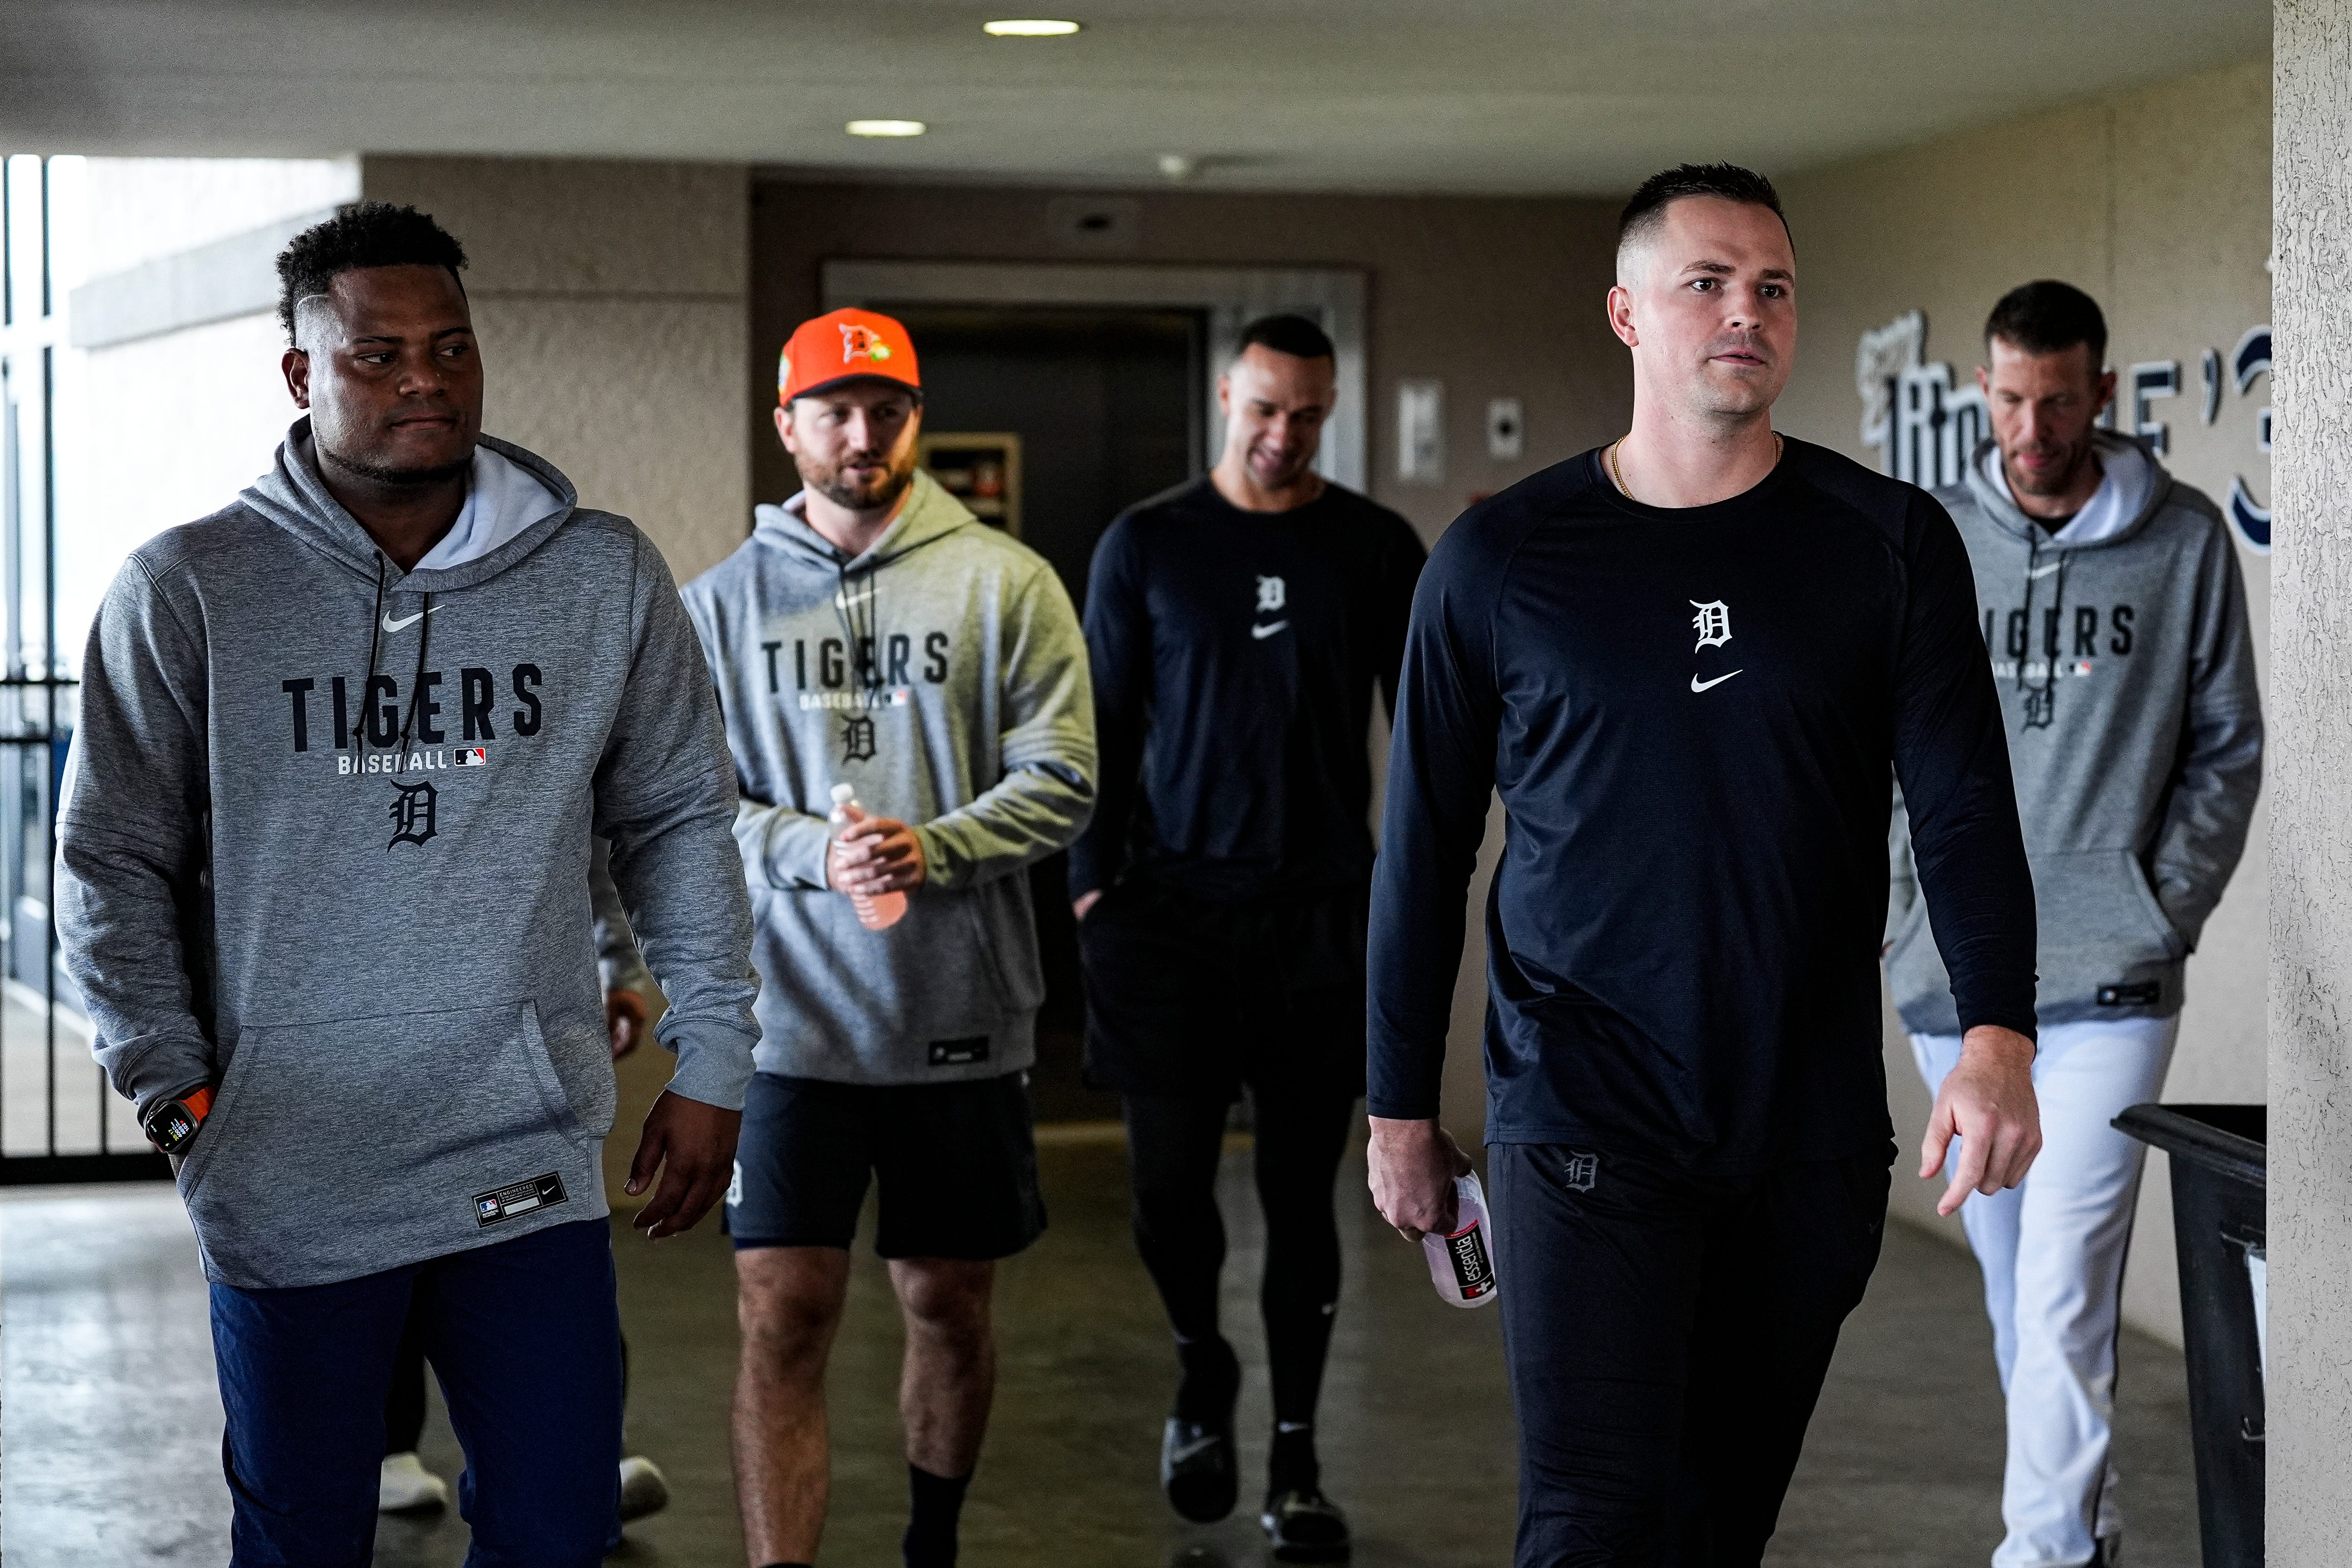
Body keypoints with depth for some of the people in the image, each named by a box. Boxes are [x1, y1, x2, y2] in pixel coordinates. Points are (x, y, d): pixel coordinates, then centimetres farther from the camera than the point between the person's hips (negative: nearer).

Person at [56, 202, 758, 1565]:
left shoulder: (605, 576, 3)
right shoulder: (188, 592, -3)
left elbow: (683, 822, 10)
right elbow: (114, 863, 3)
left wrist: (712, 1065, 7)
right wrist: (174, 1085, -4)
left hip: (533, 1170, 1)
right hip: (286, 1184, -1)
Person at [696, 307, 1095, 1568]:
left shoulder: (1006, 584, 0)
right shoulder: (722, 603, 5)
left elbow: (1062, 781, -3)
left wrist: (934, 848, -19)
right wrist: (815, 855, -16)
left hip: (963, 1019, 0)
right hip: (789, 1022, 0)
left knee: (948, 1307, 13)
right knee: (782, 1321, -5)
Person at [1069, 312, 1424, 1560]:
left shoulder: (1376, 548, 5)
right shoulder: (1147, 546, 4)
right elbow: (1103, 727, 6)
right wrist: (1093, 885, 0)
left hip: (1323, 915, 0)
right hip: (1175, 908, 0)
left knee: (1302, 1190, 3)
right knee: (1169, 1177, -4)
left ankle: (1296, 1463, 13)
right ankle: (1203, 1373, 25)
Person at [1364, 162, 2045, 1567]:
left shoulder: (1892, 545, 2)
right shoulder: (1501, 562, 0)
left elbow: (1966, 809, -4)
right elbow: (1425, 852, 5)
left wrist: (1999, 1035, -20)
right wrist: (1403, 1110, 6)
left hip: (1814, 1135, 2)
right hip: (1584, 1125, -2)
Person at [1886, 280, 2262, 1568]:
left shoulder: (2185, 542, -1)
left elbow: (2227, 748, 5)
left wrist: (2167, 910, -4)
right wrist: (1896, 915, 1)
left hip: (2108, 982, -3)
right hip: (1951, 976, 3)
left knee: (2063, 1284, -12)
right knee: (2007, 1271, 14)